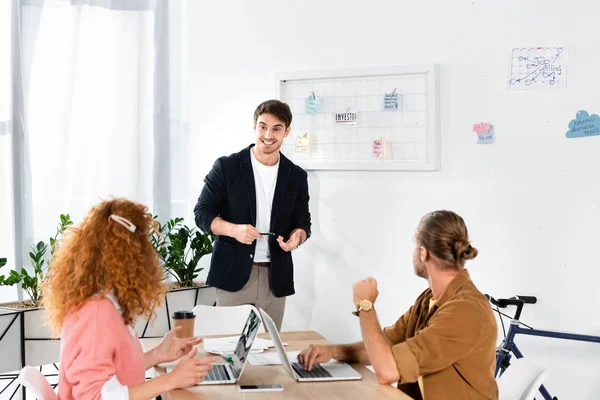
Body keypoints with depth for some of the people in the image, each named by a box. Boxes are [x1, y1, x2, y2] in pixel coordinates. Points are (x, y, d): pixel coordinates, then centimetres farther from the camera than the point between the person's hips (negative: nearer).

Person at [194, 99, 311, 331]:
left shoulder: (297, 176, 9)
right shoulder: (227, 167, -1)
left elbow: (302, 222, 14)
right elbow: (202, 213, 0)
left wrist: (297, 236, -11)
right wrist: (233, 229, -19)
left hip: (276, 278, 3)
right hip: (233, 273, -3)